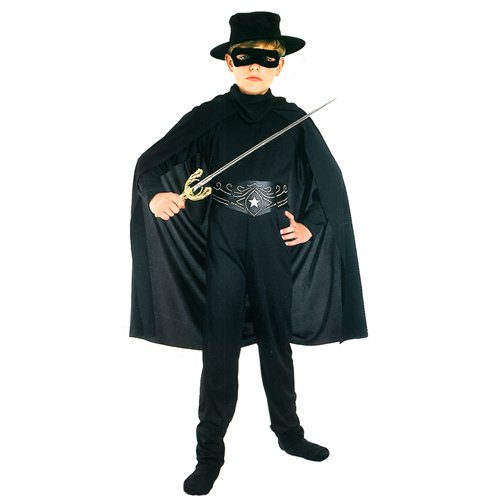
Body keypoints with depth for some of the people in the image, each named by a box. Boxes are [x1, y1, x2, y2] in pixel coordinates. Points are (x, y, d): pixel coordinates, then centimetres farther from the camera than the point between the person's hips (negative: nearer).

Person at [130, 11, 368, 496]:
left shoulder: (294, 121, 2)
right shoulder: (209, 116, -2)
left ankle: (289, 432, 33)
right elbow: (150, 162, -5)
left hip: (274, 243, 2)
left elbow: (330, 181, 10)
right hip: (222, 243, -1)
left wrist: (310, 225, 0)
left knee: (277, 341, 13)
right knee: (220, 347, 1)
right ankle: (210, 454, 15)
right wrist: (155, 194, -26)